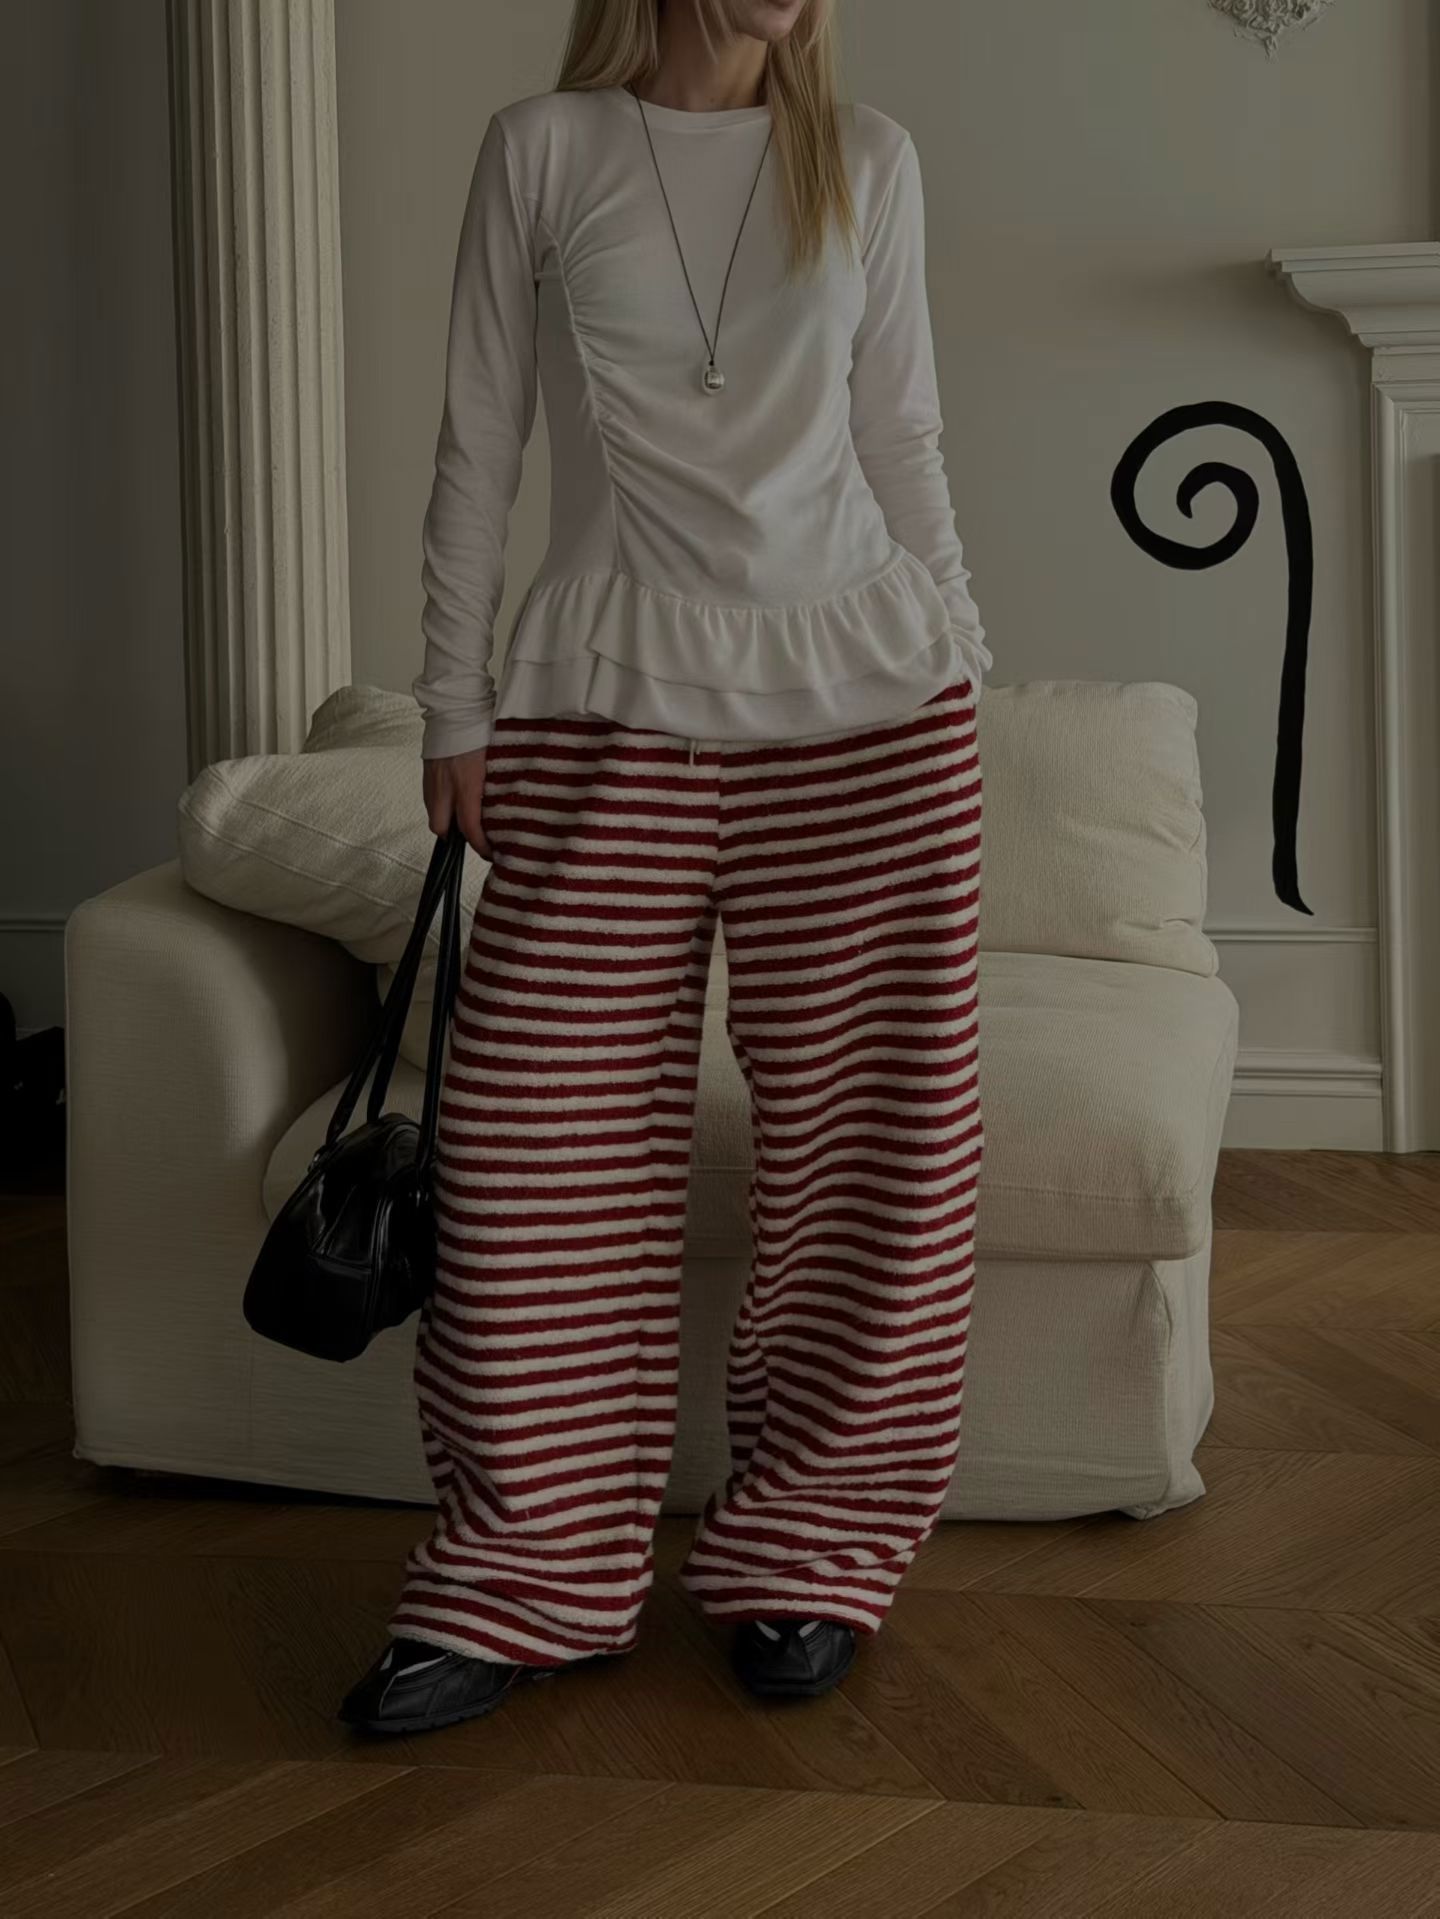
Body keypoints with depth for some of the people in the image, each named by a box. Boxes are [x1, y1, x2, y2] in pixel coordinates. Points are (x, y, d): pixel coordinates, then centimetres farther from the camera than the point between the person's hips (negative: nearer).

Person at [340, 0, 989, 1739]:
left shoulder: (868, 162, 9)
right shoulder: (543, 152, 4)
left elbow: (905, 444, 14)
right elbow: (476, 449, 5)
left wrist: (960, 667, 11)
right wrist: (455, 706, 3)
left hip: (862, 699, 2)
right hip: (613, 704, -1)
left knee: (866, 1133, 3)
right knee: (543, 1138, -2)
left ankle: (807, 1557, 19)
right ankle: (526, 1579, 13)